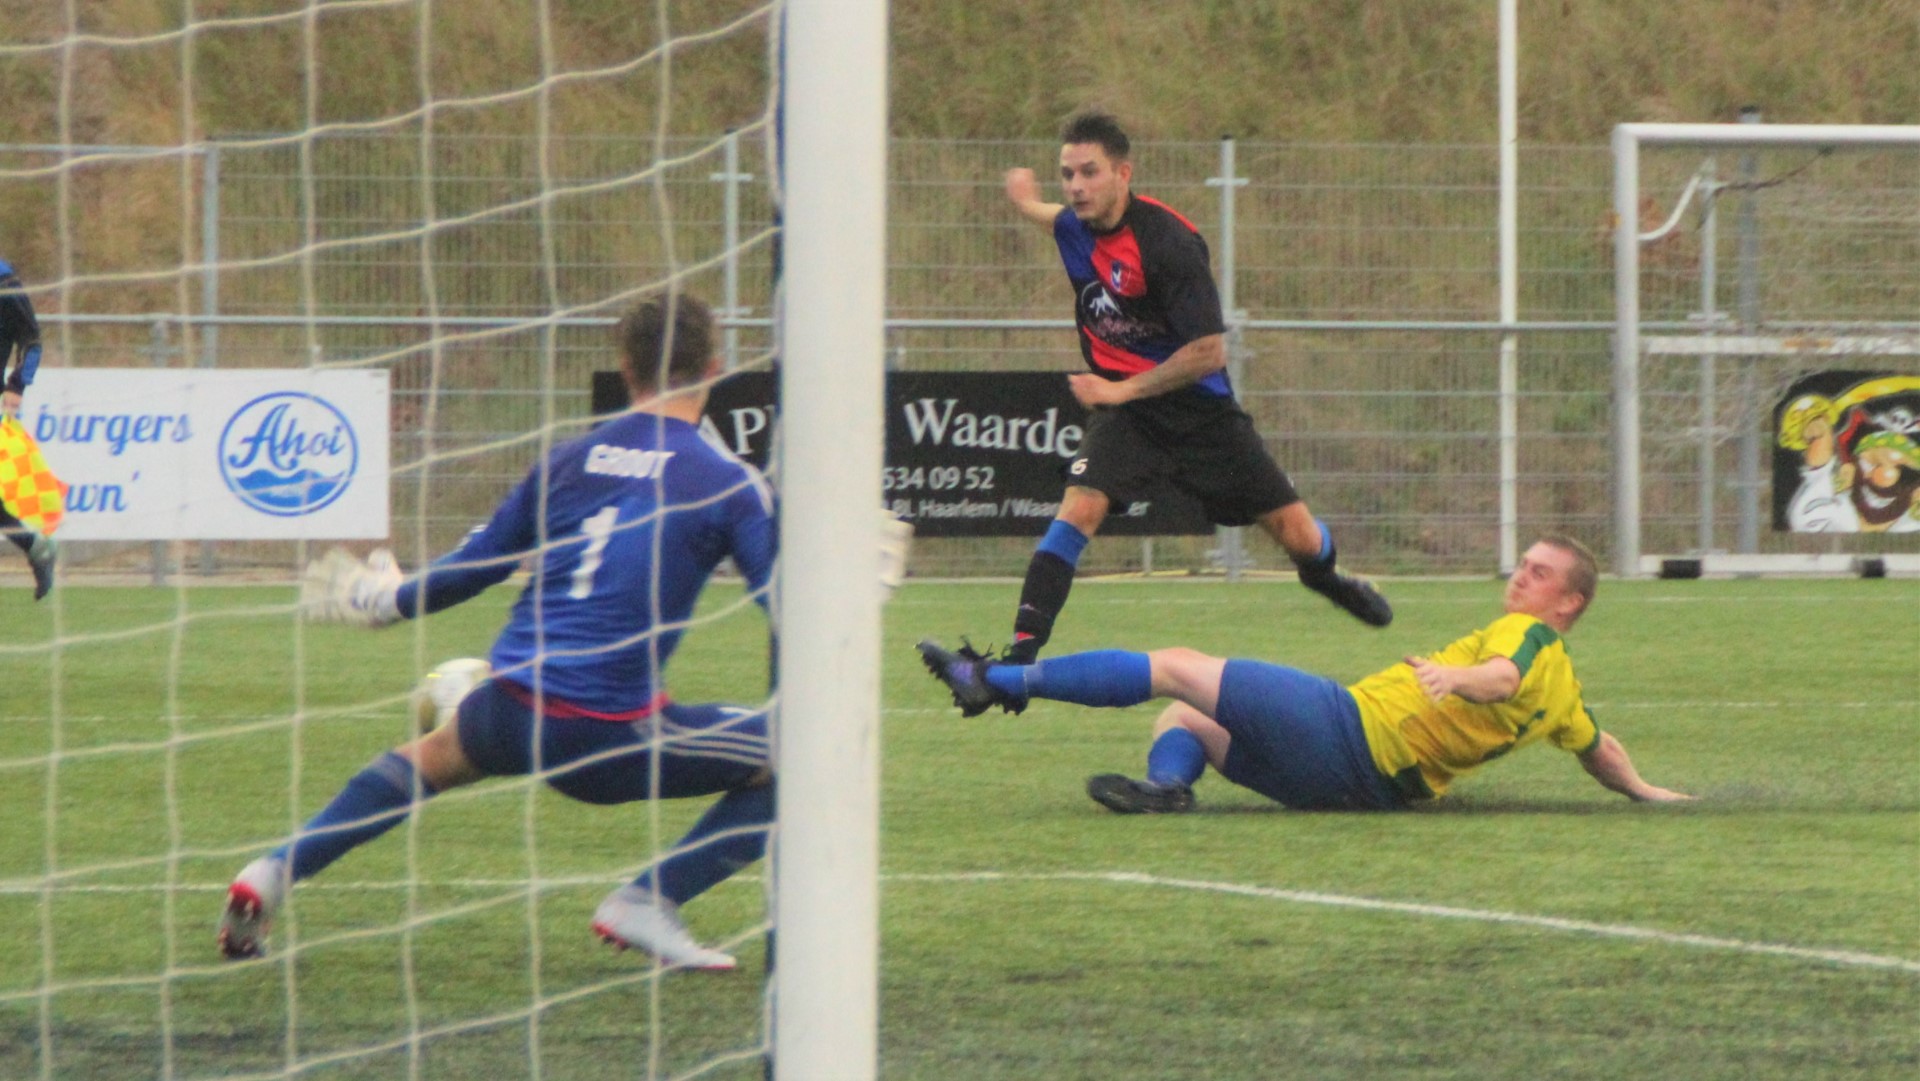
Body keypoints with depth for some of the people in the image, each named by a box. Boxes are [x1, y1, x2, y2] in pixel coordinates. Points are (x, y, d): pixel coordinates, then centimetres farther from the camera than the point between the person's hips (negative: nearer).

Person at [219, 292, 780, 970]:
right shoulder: (727, 484, -3)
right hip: (612, 737, -5)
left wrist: (383, 601, 36)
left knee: (436, 757, 38)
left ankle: (271, 877, 25)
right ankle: (648, 904, -1)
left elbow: (475, 565, 19)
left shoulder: (566, 461, 10)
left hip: (509, 711, 5)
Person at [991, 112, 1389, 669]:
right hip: (1122, 406, 3)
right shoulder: (1075, 226, -4)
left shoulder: (1168, 242, -24)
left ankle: (1323, 576, 41)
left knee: (1299, 536, 4)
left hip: (1199, 408, -3)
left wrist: (1122, 389, -21)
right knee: (1078, 508, -23)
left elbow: (1209, 351, -22)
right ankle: (1020, 654, -25)